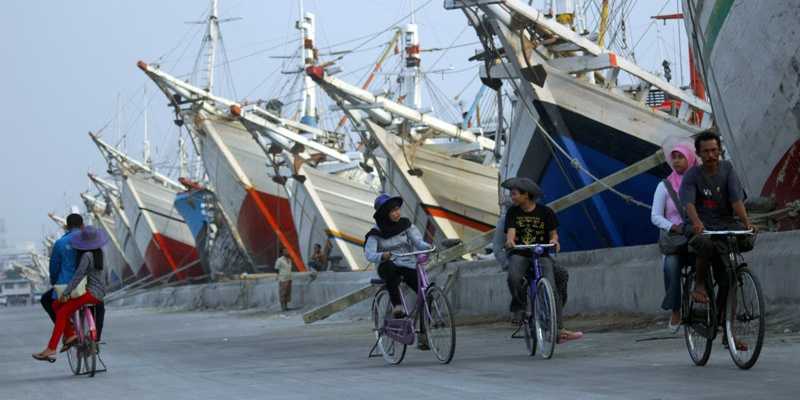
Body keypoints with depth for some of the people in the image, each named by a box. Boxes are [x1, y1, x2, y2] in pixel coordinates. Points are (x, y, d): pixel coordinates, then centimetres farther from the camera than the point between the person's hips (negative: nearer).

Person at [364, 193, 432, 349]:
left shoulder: (406, 224, 4)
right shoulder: (376, 232, -5)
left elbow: (418, 241, -6)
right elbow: (368, 254, -18)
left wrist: (428, 246, -29)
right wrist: (382, 256, -39)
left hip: (408, 266, 2)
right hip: (389, 267, -2)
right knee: (388, 266, -40)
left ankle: (422, 335, -13)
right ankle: (397, 305, -36)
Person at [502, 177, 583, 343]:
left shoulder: (545, 212, 2)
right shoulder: (512, 212, 6)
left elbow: (553, 233, 3)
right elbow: (511, 231, -7)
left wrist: (554, 241, -21)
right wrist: (510, 240, -30)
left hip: (541, 254, -1)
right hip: (519, 254, 1)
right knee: (513, 277, -32)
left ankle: (559, 330, -19)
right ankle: (519, 304, -3)